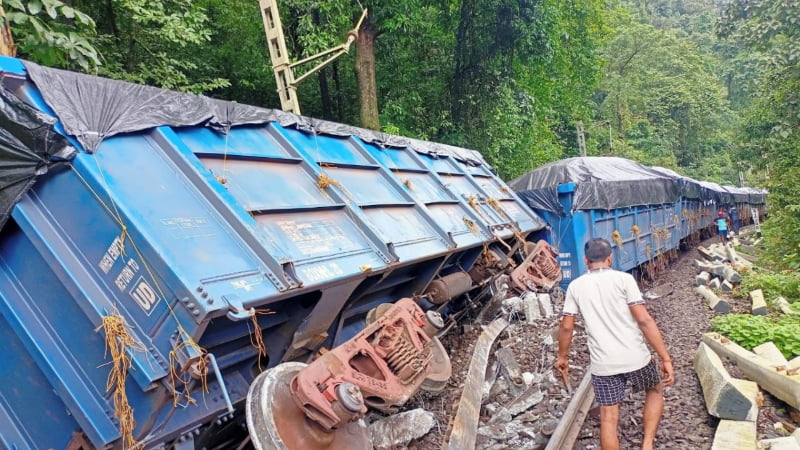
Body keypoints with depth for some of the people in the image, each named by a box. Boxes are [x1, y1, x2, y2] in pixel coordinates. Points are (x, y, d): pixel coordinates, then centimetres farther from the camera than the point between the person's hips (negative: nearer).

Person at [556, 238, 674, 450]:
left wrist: (562, 356, 21)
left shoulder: (575, 286, 4)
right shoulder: (623, 279, -5)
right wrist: (666, 358, -7)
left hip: (602, 364, 1)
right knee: (655, 390, 27)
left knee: (608, 418, 10)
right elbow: (645, 321, -11)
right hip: (635, 357, -1)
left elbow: (566, 327, 6)